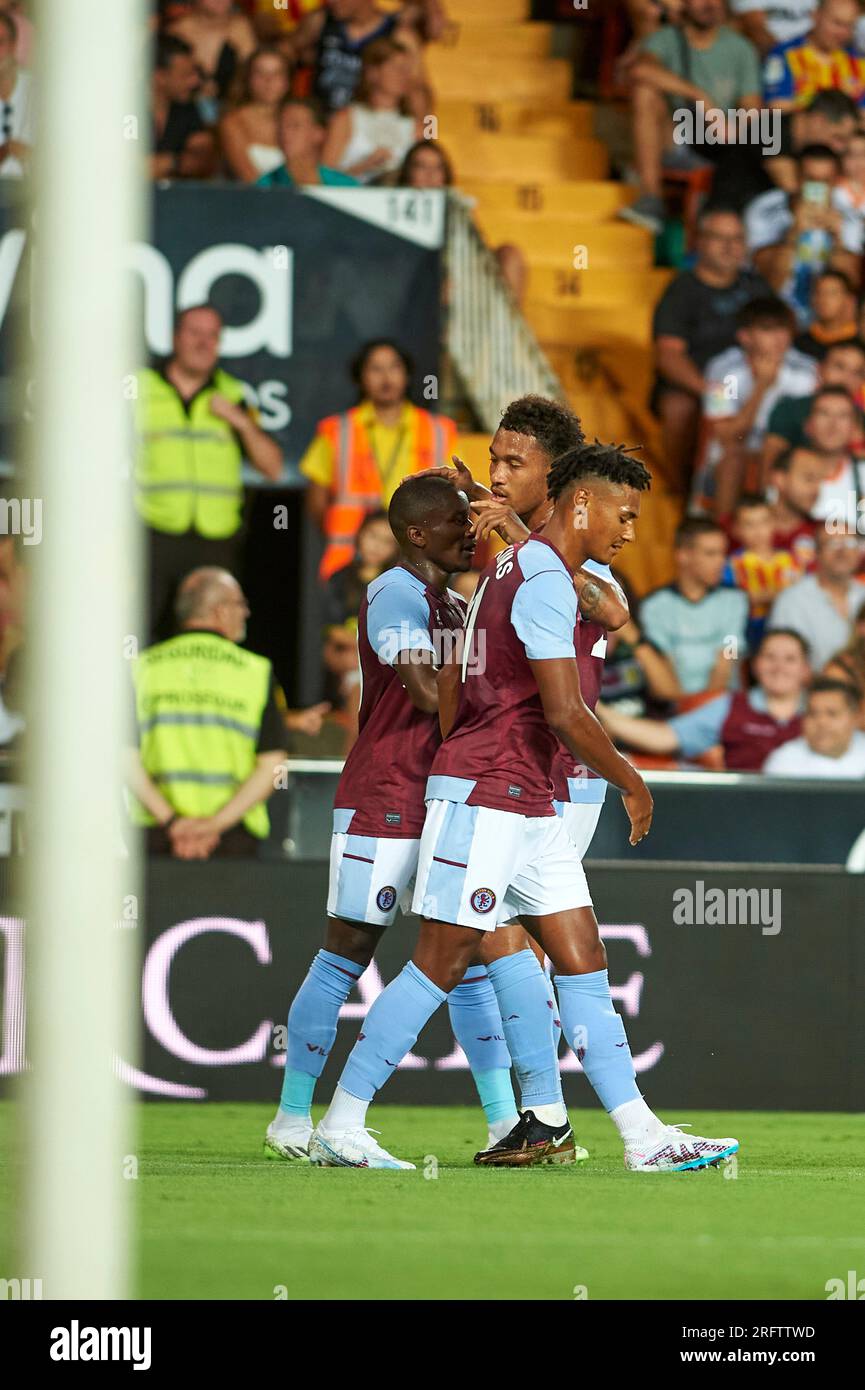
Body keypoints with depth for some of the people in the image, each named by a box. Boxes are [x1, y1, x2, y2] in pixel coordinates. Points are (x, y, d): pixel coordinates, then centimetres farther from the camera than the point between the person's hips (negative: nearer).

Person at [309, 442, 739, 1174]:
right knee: (440, 963, -7)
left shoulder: (510, 566, 17)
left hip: (527, 804, 10)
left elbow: (449, 683, 22)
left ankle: (643, 1136, 2)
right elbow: (565, 714, -20)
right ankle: (340, 1128, -2)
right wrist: (633, 783, -7)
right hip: (485, 793, -10)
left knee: (582, 959, 5)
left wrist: (455, 769, 26)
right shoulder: (547, 582, -15)